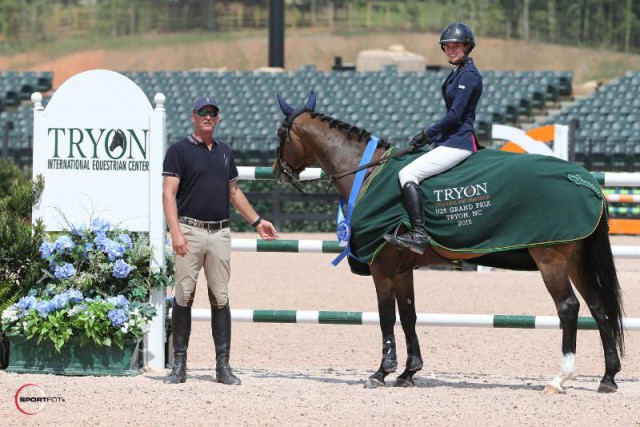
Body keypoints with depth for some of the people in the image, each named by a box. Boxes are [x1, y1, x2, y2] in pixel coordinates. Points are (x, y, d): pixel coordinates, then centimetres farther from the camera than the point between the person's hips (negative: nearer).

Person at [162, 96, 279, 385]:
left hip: (220, 233, 5)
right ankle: (179, 364, 3)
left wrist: (256, 221, 22)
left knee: (221, 299, 3)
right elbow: (169, 193, -9)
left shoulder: (225, 152, 15)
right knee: (184, 297, -2)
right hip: (190, 231, -5)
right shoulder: (179, 150, -2)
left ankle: (223, 366, 5)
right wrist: (176, 232, -20)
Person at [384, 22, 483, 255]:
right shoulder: (457, 74, 19)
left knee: (408, 174, -22)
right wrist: (431, 136, 14)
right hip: (450, 141, 11)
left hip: (458, 143, -11)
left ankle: (419, 233, -30)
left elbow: (455, 115, -18)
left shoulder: (468, 75, -12)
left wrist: (427, 134, -11)